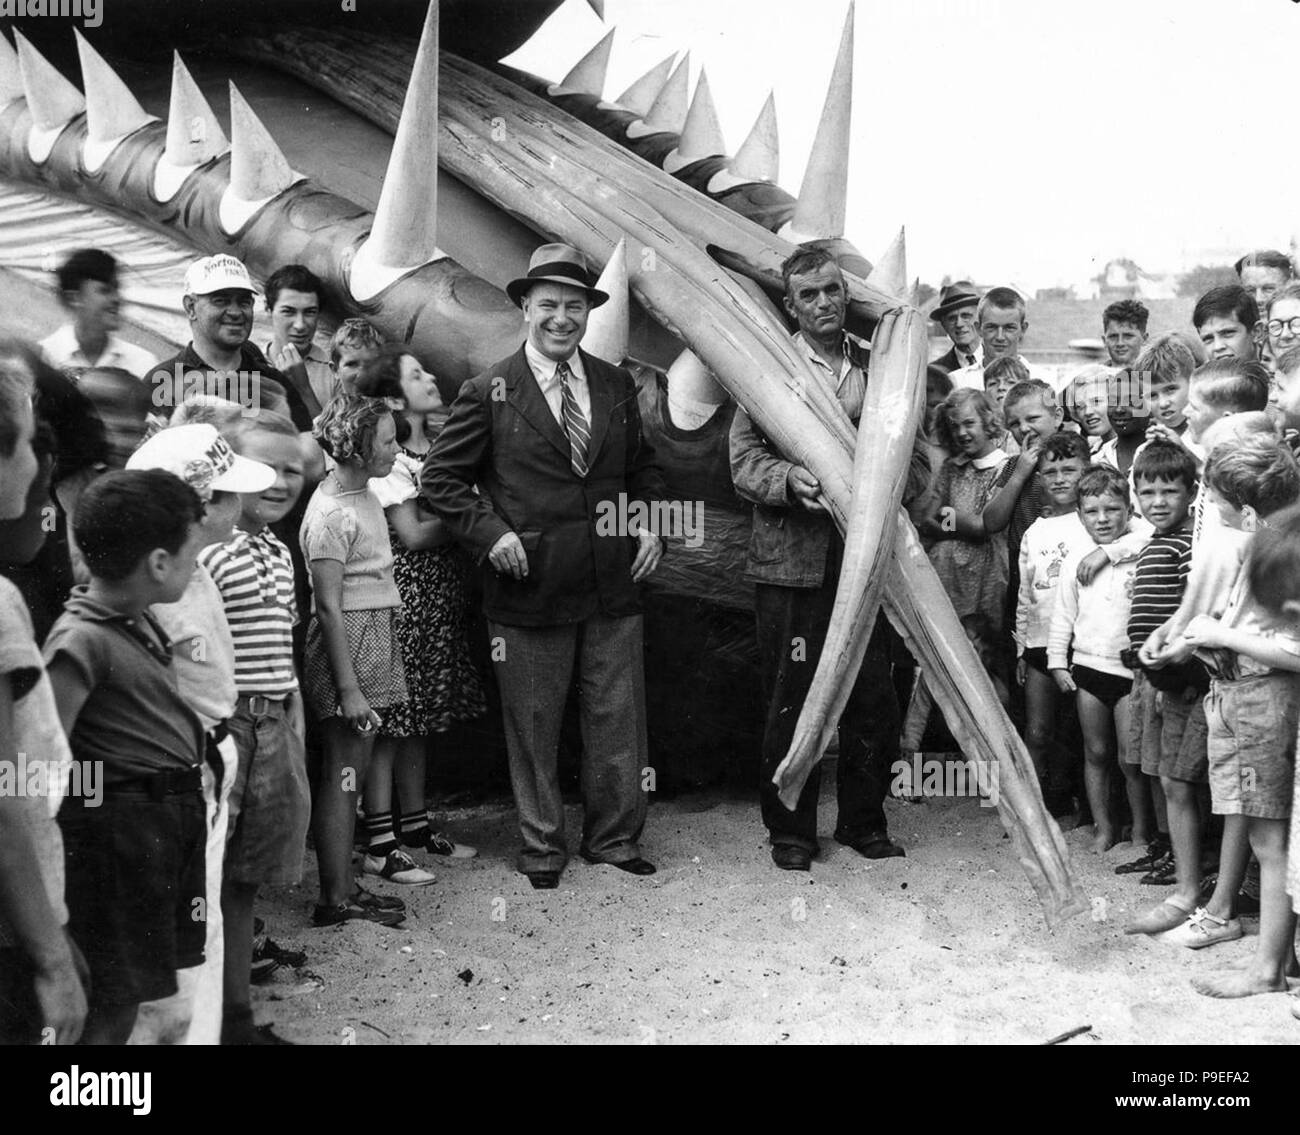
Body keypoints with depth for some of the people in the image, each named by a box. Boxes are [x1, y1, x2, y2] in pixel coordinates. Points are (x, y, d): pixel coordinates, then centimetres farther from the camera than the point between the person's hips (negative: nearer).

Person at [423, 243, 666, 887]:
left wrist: (650, 525, 4)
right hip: (530, 589, -3)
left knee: (618, 720, 11)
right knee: (533, 727, 9)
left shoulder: (616, 386, 9)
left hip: (614, 586, 4)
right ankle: (541, 847, 26)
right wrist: (491, 532, -13)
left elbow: (642, 468, 19)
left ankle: (615, 839, 29)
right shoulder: (490, 393, -5)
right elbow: (440, 478, -2)